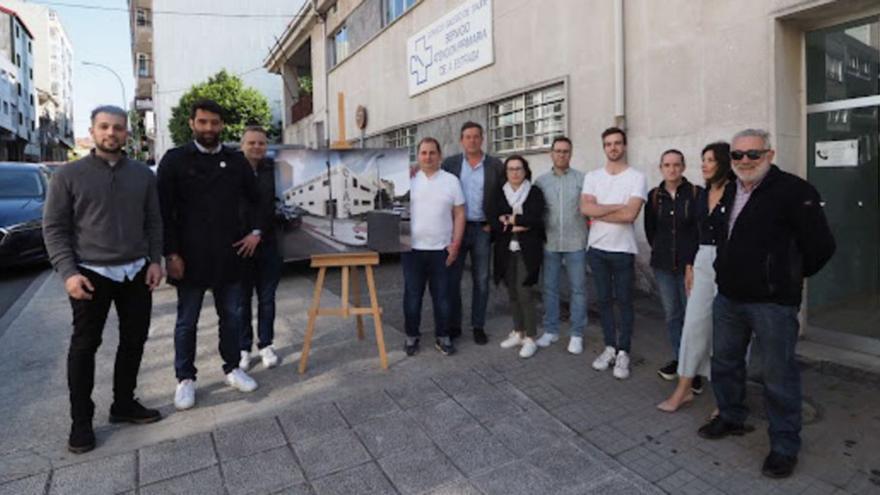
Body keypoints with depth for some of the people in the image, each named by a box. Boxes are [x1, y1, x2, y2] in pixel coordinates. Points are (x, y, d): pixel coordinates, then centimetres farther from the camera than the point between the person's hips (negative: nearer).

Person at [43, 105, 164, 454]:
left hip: (136, 272, 3)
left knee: (134, 340, 10)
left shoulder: (143, 175, 7)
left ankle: (124, 404, 27)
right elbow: (54, 228, -3)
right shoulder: (69, 175, -2)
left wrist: (155, 260, -2)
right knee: (84, 346, 4)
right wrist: (68, 272, -13)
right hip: (91, 274, -3)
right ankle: (81, 420, 16)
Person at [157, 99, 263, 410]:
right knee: (187, 321, 9)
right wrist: (171, 253, -10)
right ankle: (185, 378, 23)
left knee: (232, 316, 12)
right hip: (190, 257, -3)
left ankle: (232, 368, 28)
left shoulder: (236, 161, 7)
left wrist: (255, 231, 3)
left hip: (229, 255, 3)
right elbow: (163, 211, -5)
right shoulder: (175, 160, -3)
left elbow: (256, 200, 16)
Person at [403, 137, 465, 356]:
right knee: (412, 295, 9)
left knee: (441, 295, 9)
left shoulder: (451, 180, 3)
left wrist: (455, 245, -3)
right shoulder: (408, 179, 3)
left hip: (441, 249, 0)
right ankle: (412, 336, 24)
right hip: (413, 248, 0)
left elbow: (459, 214, 2)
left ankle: (443, 337, 22)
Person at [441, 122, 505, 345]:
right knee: (452, 278, 4)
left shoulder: (495, 165, 3)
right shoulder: (450, 163, 4)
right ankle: (453, 325, 17)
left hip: (482, 229, 0)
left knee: (481, 280, 6)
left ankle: (478, 326, 18)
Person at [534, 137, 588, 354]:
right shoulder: (541, 181, 5)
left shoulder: (582, 179, -1)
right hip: (550, 243, 2)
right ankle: (550, 330, 24)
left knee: (578, 289, 5)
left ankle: (576, 334, 18)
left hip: (575, 243, -1)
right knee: (550, 288, 10)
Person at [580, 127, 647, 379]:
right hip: (596, 248, 3)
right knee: (603, 299, 11)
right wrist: (617, 206, -15)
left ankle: (623, 352, 15)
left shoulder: (637, 177, -5)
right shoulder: (592, 176, 4)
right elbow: (585, 208, -10)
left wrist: (598, 213, -12)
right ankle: (610, 347, 24)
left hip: (623, 250, -3)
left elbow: (630, 215, -18)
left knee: (624, 301, 5)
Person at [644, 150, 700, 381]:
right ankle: (678, 358, 25)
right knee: (671, 314, 12)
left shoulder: (697, 194, -6)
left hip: (690, 264, -3)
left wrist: (693, 258, 1)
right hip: (663, 265, 4)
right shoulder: (654, 196, 5)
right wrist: (660, 250, 11)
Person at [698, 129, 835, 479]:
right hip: (728, 297, 7)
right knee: (725, 362, 19)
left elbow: (821, 246, -11)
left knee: (778, 374, 3)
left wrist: (790, 275, 2)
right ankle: (731, 418, 39)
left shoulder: (793, 191, -13)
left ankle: (784, 446, 20)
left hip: (773, 302, -7)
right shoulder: (726, 191, 8)